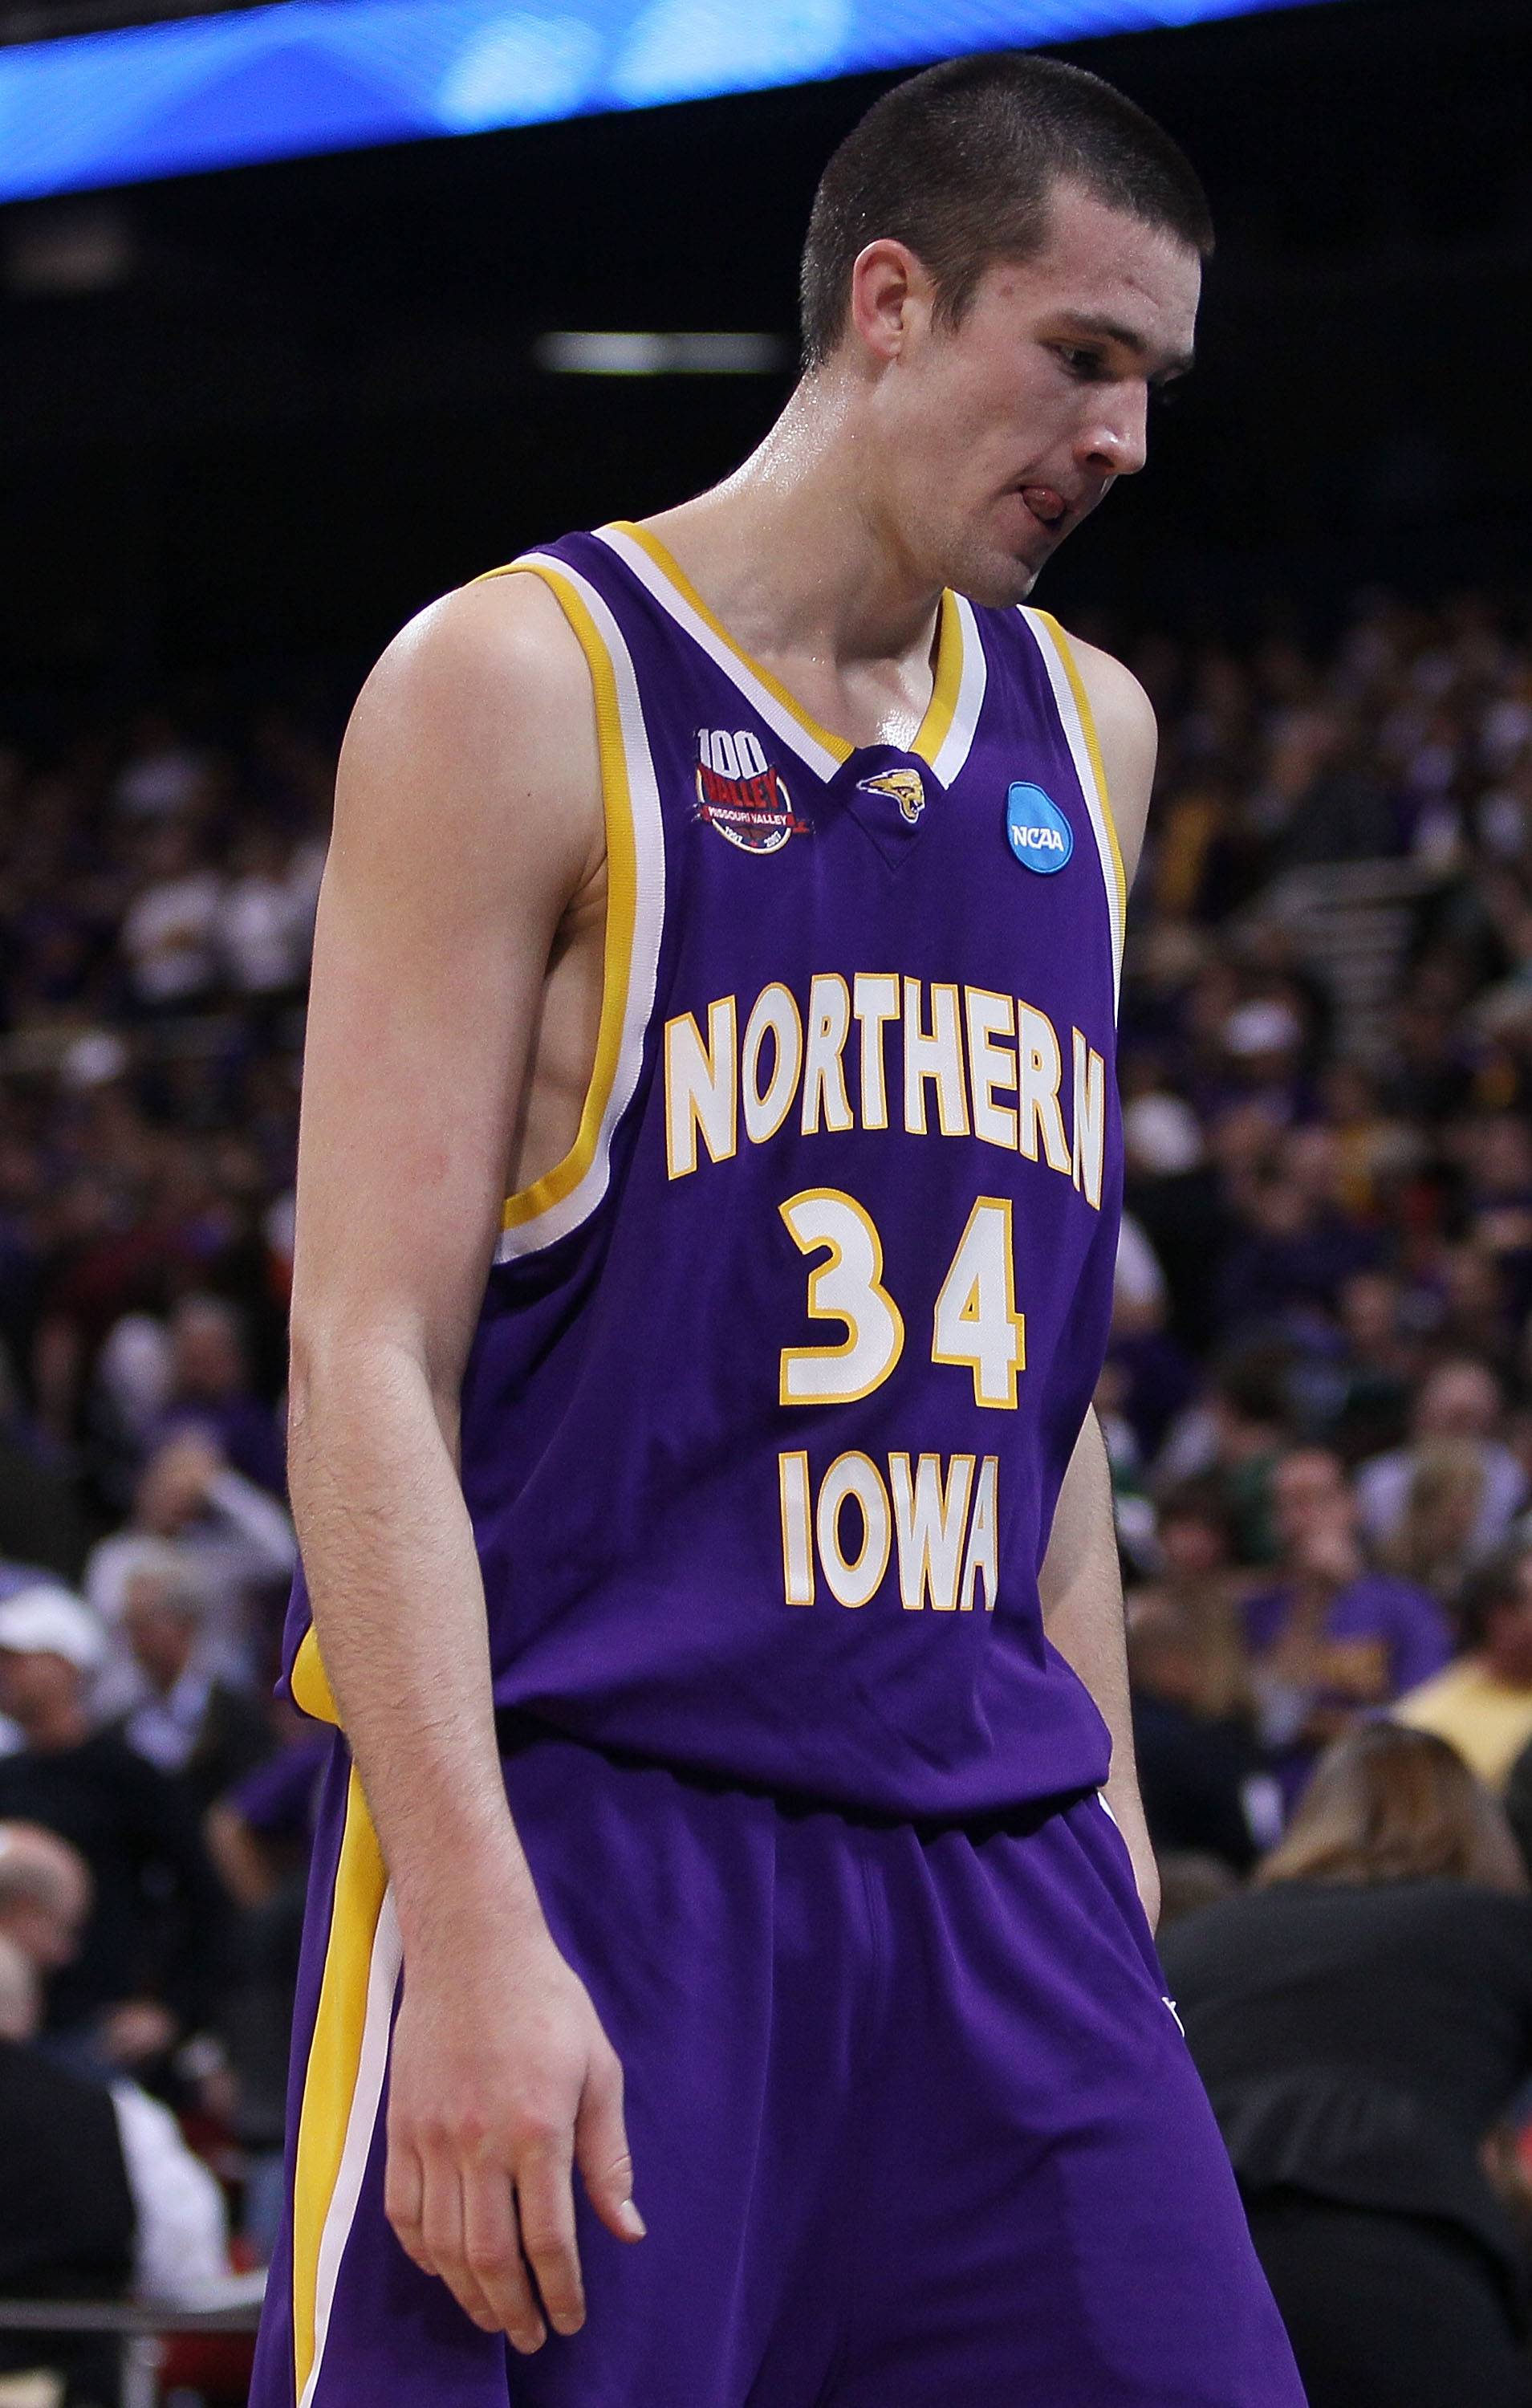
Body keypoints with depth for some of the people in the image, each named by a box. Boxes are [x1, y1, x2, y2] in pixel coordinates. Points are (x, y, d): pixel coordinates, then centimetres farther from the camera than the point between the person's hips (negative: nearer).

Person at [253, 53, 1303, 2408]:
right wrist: (475, 1928, -21)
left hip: (995, 1867, 6)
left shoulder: (1083, 736, 15)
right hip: (585, 1837, -6)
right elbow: (370, 1358, -12)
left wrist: (1110, 1837, 16)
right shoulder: (518, 688, -5)